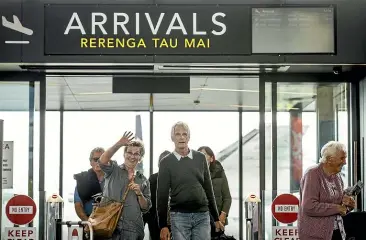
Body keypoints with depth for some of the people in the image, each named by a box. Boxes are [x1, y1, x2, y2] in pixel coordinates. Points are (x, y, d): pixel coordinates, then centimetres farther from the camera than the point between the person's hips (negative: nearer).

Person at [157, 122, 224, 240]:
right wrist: (163, 225, -5)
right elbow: (162, 195, 0)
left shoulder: (200, 158, 8)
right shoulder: (166, 162, 1)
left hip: (202, 215, 2)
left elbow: (208, 189, 12)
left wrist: (216, 218, 11)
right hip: (179, 216, -2)